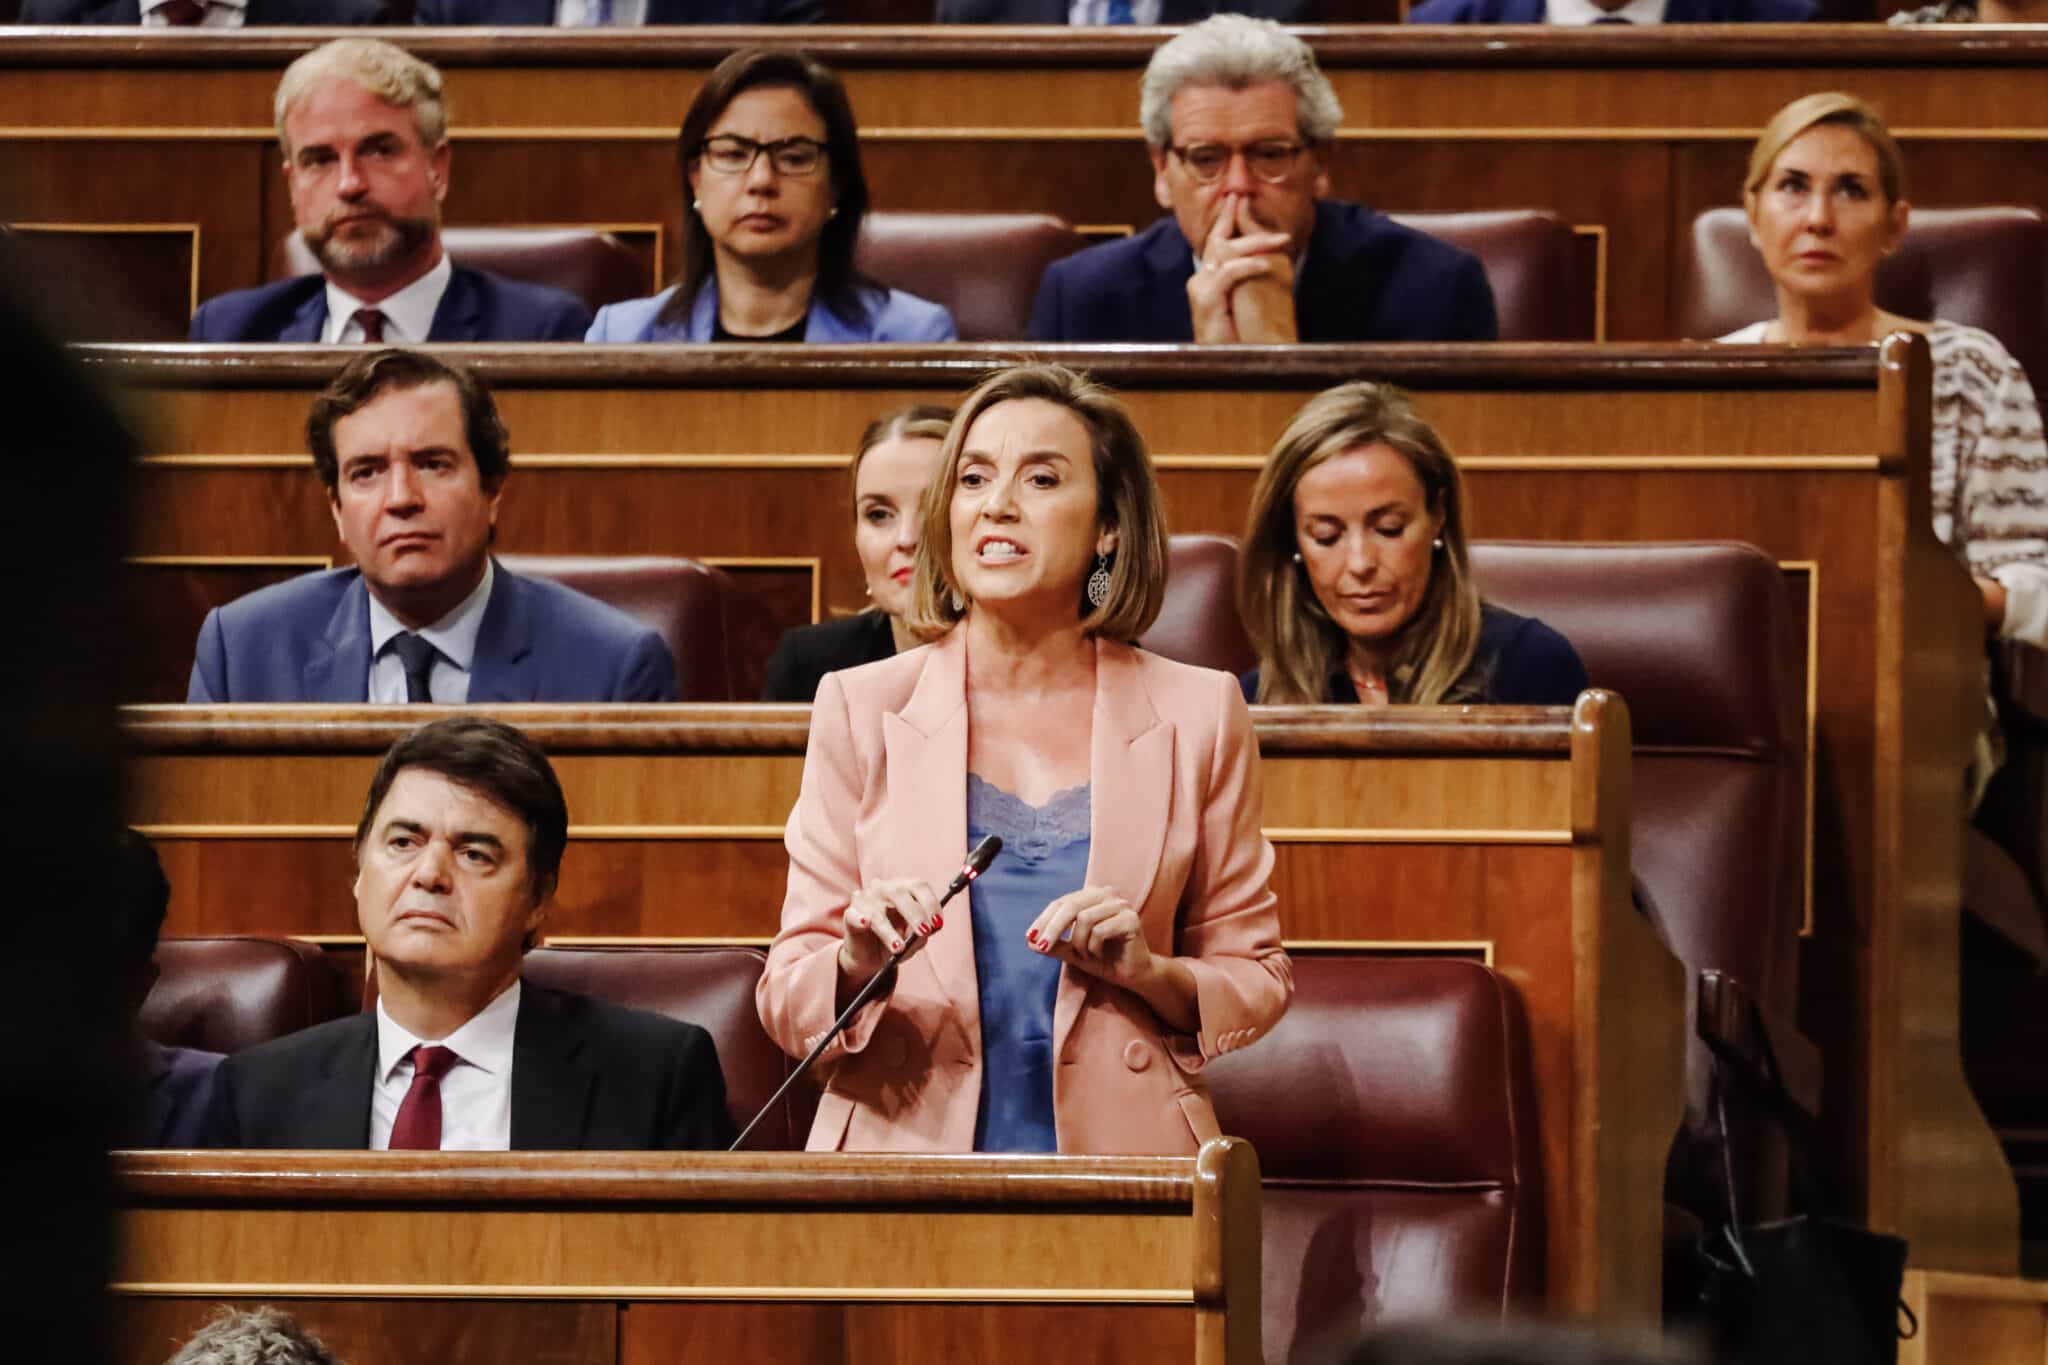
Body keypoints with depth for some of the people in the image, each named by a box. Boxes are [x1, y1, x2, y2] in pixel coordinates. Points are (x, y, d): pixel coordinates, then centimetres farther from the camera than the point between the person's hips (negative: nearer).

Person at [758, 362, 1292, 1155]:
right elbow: (785, 998, 8)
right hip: (905, 1161, 1)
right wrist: (858, 964, -13)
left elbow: (1258, 980, 15)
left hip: (1118, 1165, -1)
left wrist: (1149, 973, -5)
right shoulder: (861, 708, 8)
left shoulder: (1197, 716, 9)